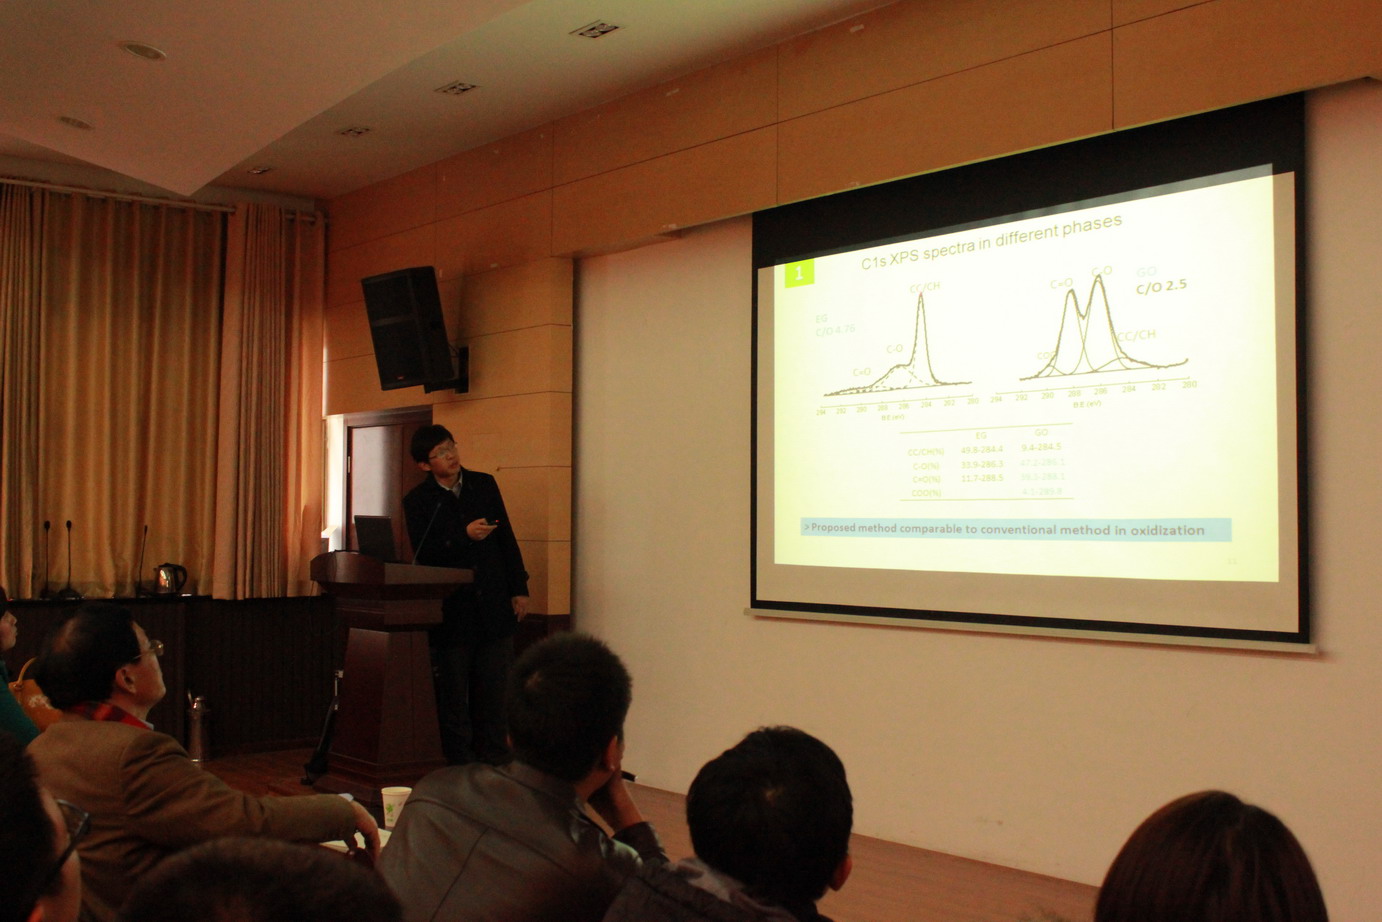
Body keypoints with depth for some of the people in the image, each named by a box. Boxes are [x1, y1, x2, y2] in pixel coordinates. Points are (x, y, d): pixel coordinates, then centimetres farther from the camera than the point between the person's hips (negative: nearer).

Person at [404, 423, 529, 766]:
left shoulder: (484, 484, 7)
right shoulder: (417, 500, -2)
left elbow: (506, 538, 10)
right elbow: (423, 554, -10)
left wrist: (519, 589, 6)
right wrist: (464, 536, -22)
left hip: (494, 605, 2)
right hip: (451, 609, -2)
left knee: (493, 687, 6)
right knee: (452, 691, 4)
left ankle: (495, 760, 15)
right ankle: (459, 763, 14)